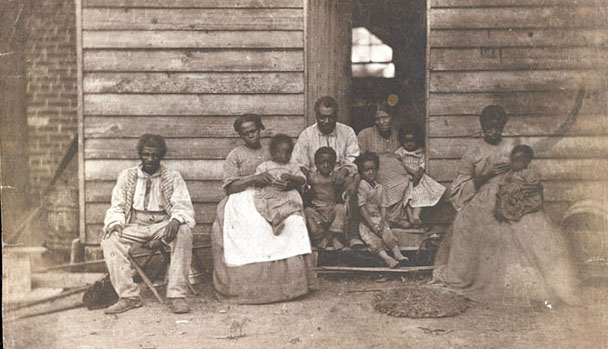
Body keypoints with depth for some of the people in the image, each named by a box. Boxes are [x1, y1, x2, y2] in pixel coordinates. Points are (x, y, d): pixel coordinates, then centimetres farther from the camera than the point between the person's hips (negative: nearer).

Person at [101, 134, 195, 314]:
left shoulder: (173, 177, 5)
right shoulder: (127, 176, 11)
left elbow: (183, 205, -4)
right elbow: (117, 207, 11)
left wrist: (176, 220, -28)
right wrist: (116, 223, -13)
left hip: (163, 225, -2)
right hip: (135, 226, 2)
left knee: (184, 232, -34)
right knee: (110, 239, -27)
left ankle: (177, 296, -32)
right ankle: (128, 296, -21)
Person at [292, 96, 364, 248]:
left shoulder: (347, 132, 9)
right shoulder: (306, 135, 7)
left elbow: (354, 161, 4)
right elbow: (299, 165, 3)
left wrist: (344, 170, -19)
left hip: (341, 178, 0)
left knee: (353, 188, -34)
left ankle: (353, 235, -28)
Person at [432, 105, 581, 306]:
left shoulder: (513, 147, 6)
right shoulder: (474, 153, -1)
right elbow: (462, 187, -2)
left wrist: (536, 187, -8)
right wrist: (488, 175, -14)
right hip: (482, 206, -2)